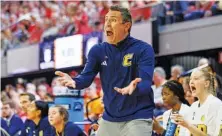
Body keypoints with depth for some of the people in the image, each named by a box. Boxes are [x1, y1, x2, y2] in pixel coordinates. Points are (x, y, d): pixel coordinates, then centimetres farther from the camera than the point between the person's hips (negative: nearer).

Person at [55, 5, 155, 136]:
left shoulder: (143, 49, -11)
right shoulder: (98, 50, 4)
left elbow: (146, 84, -22)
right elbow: (86, 77, -4)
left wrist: (134, 87, -46)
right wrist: (74, 82, -28)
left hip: (138, 118, -5)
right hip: (109, 118, 5)